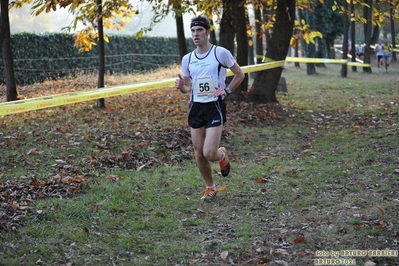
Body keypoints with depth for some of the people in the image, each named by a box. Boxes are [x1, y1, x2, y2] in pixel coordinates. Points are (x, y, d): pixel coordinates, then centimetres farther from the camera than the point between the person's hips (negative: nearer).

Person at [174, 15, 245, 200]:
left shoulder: (220, 53, -6)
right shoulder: (187, 59, 8)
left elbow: (239, 74, 4)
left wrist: (227, 91, -9)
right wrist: (181, 86, -6)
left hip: (215, 107, -5)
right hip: (195, 108, 5)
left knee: (209, 153, -15)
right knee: (199, 154, 6)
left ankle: (222, 155, 22)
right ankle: (210, 188, 26)